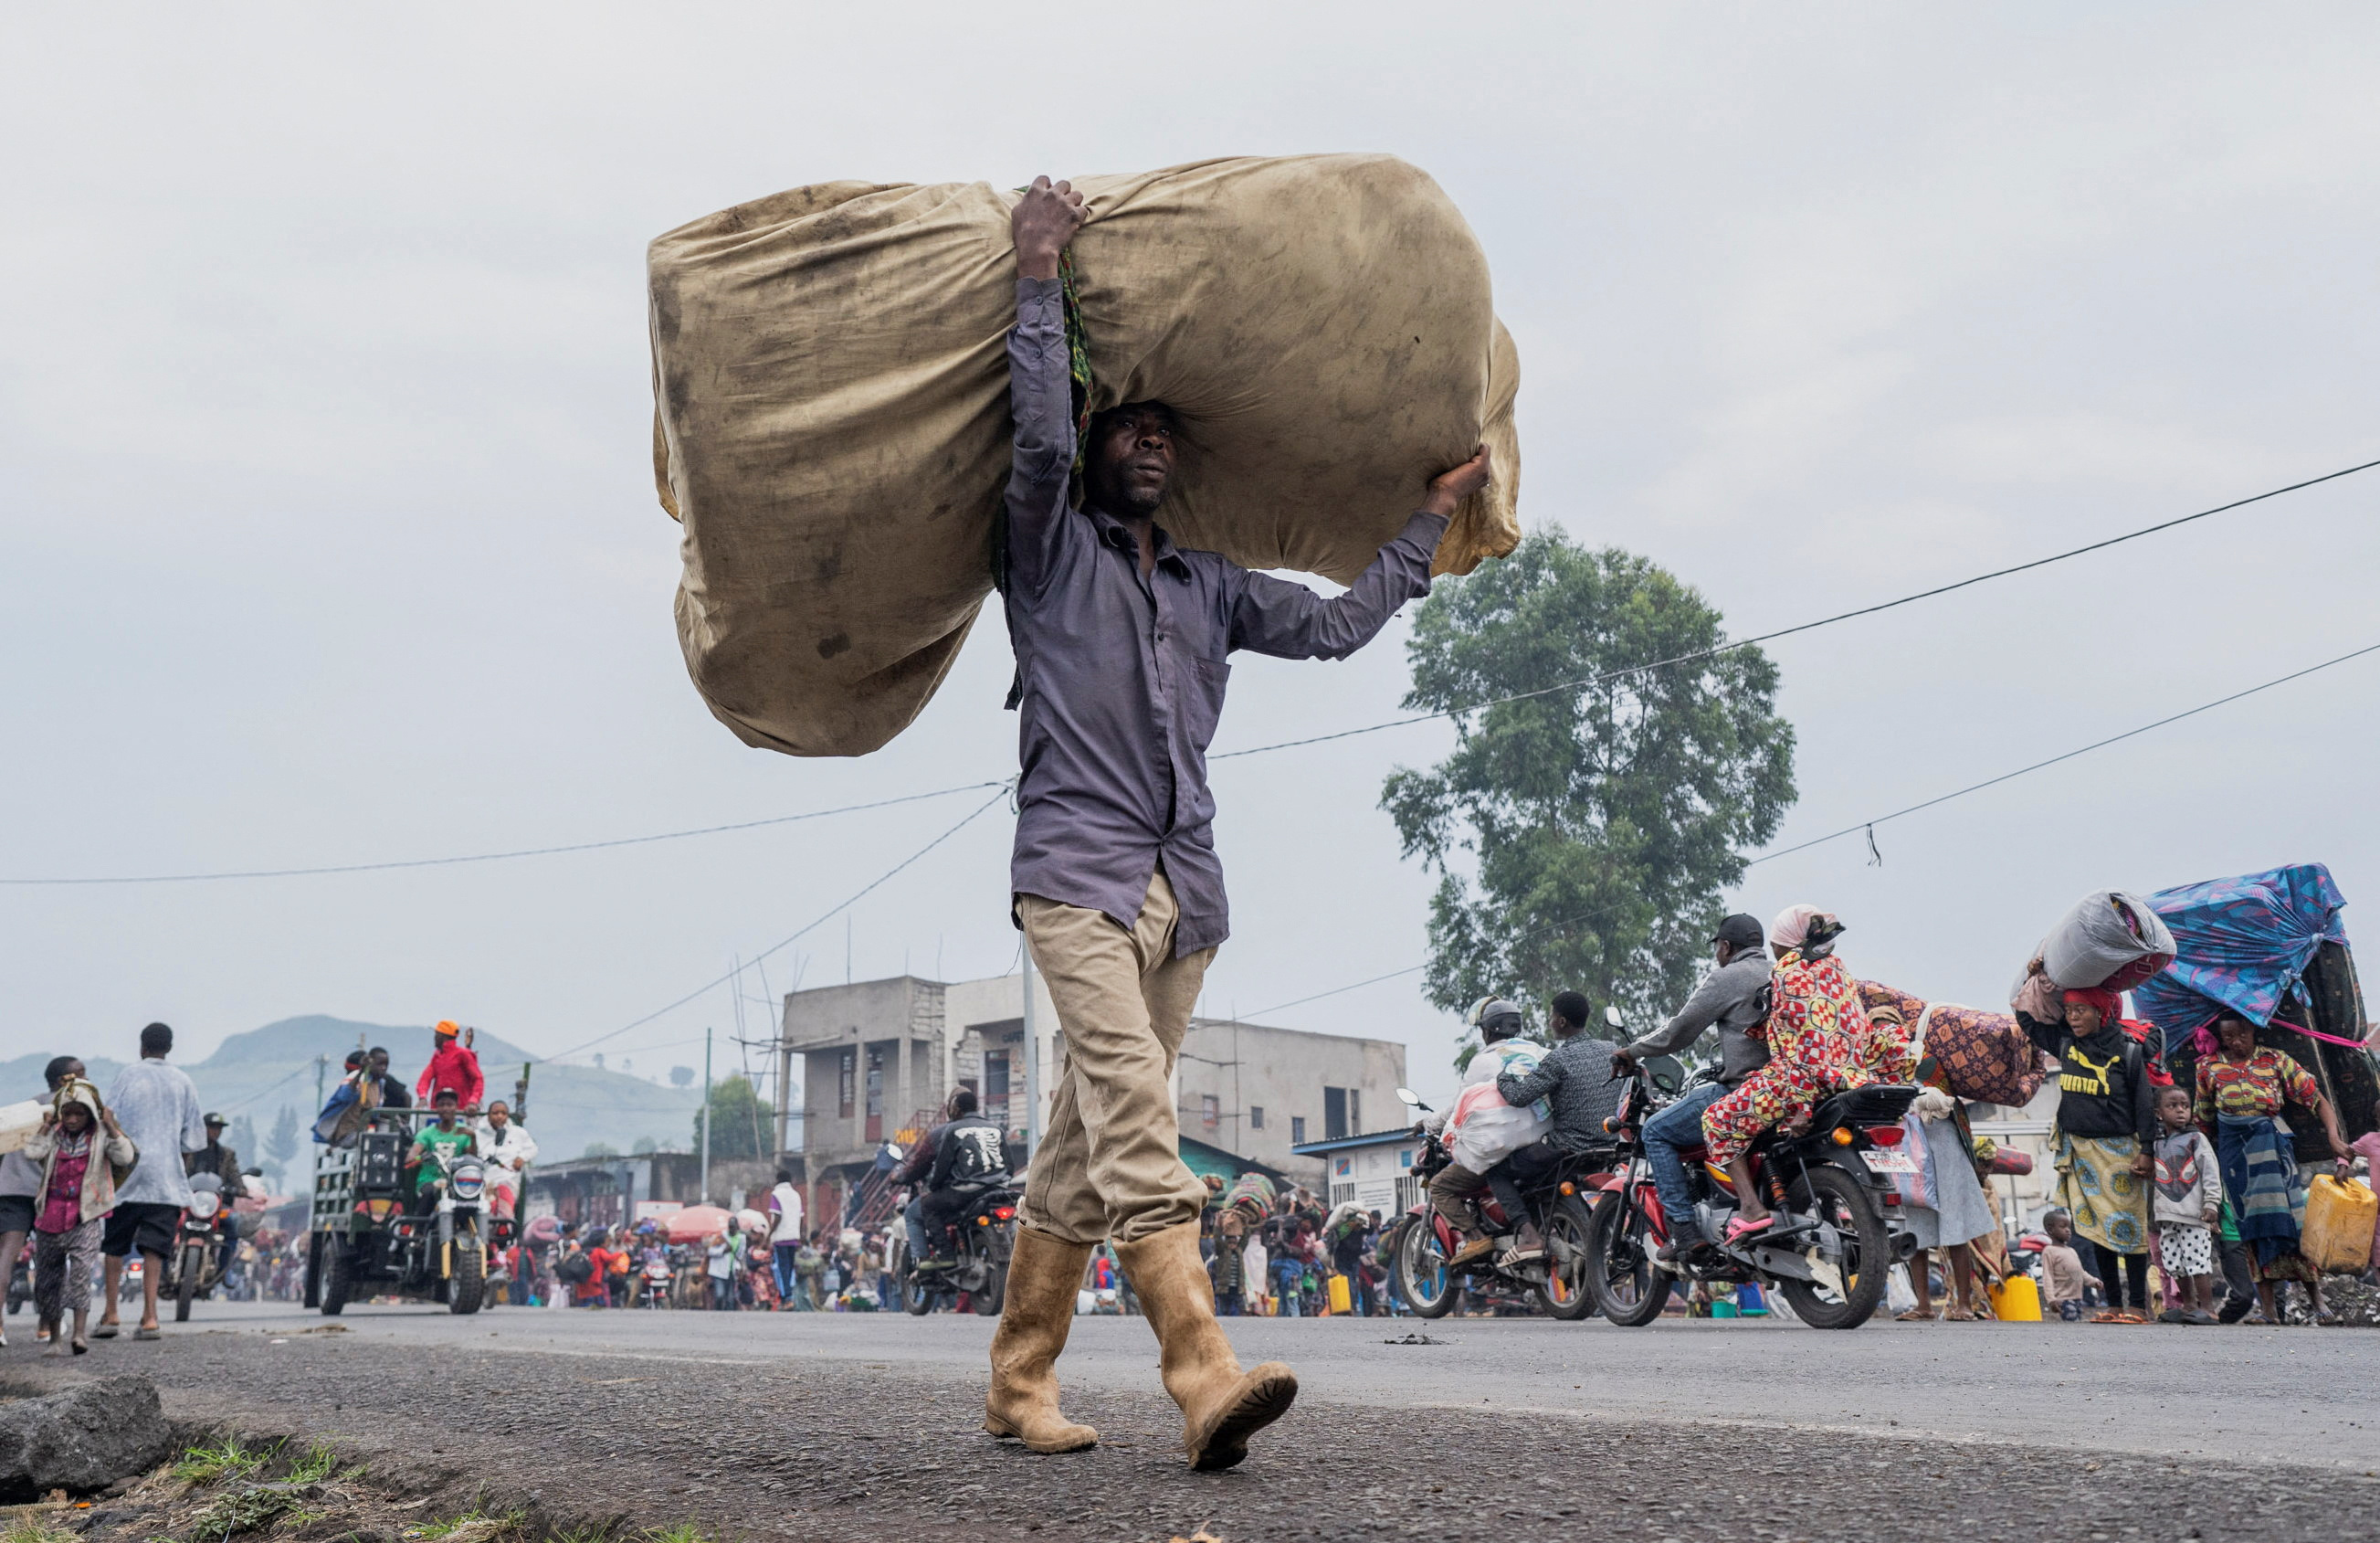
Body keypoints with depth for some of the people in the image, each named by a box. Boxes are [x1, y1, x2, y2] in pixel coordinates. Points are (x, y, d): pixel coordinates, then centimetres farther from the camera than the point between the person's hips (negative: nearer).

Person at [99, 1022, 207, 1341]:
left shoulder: (128, 1075, 1)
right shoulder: (182, 1081, 7)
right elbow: (194, 1140, 9)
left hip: (126, 1174, -1)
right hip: (166, 1178, 1)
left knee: (114, 1246, 9)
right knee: (153, 1248, -2)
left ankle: (110, 1314, 8)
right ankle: (149, 1316, -10)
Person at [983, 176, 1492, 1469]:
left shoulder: (1211, 586, 25)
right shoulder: (1051, 552, 9)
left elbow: (1337, 624, 23)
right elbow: (1041, 439, -8)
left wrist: (1432, 519, 25)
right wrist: (1040, 280, -4)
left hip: (1184, 885, 6)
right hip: (1078, 870, -5)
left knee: (1087, 1142, 6)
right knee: (1134, 1109, -21)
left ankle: (1019, 1384, 14)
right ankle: (1206, 1377, -31)